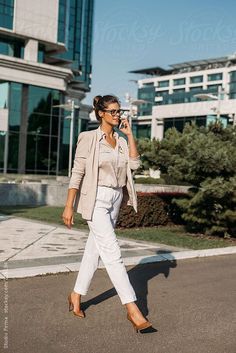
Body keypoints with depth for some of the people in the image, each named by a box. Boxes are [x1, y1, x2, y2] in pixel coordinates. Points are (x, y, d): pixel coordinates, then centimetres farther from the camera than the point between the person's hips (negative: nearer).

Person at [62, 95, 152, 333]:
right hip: (96, 199, -7)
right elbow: (77, 173, -7)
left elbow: (134, 164, -4)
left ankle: (76, 295, 30)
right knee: (113, 253, -12)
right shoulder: (88, 138, -5)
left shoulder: (121, 140, 12)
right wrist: (69, 206, -10)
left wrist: (129, 134, -3)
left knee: (95, 249, 13)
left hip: (115, 199, 7)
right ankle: (132, 310, -12)